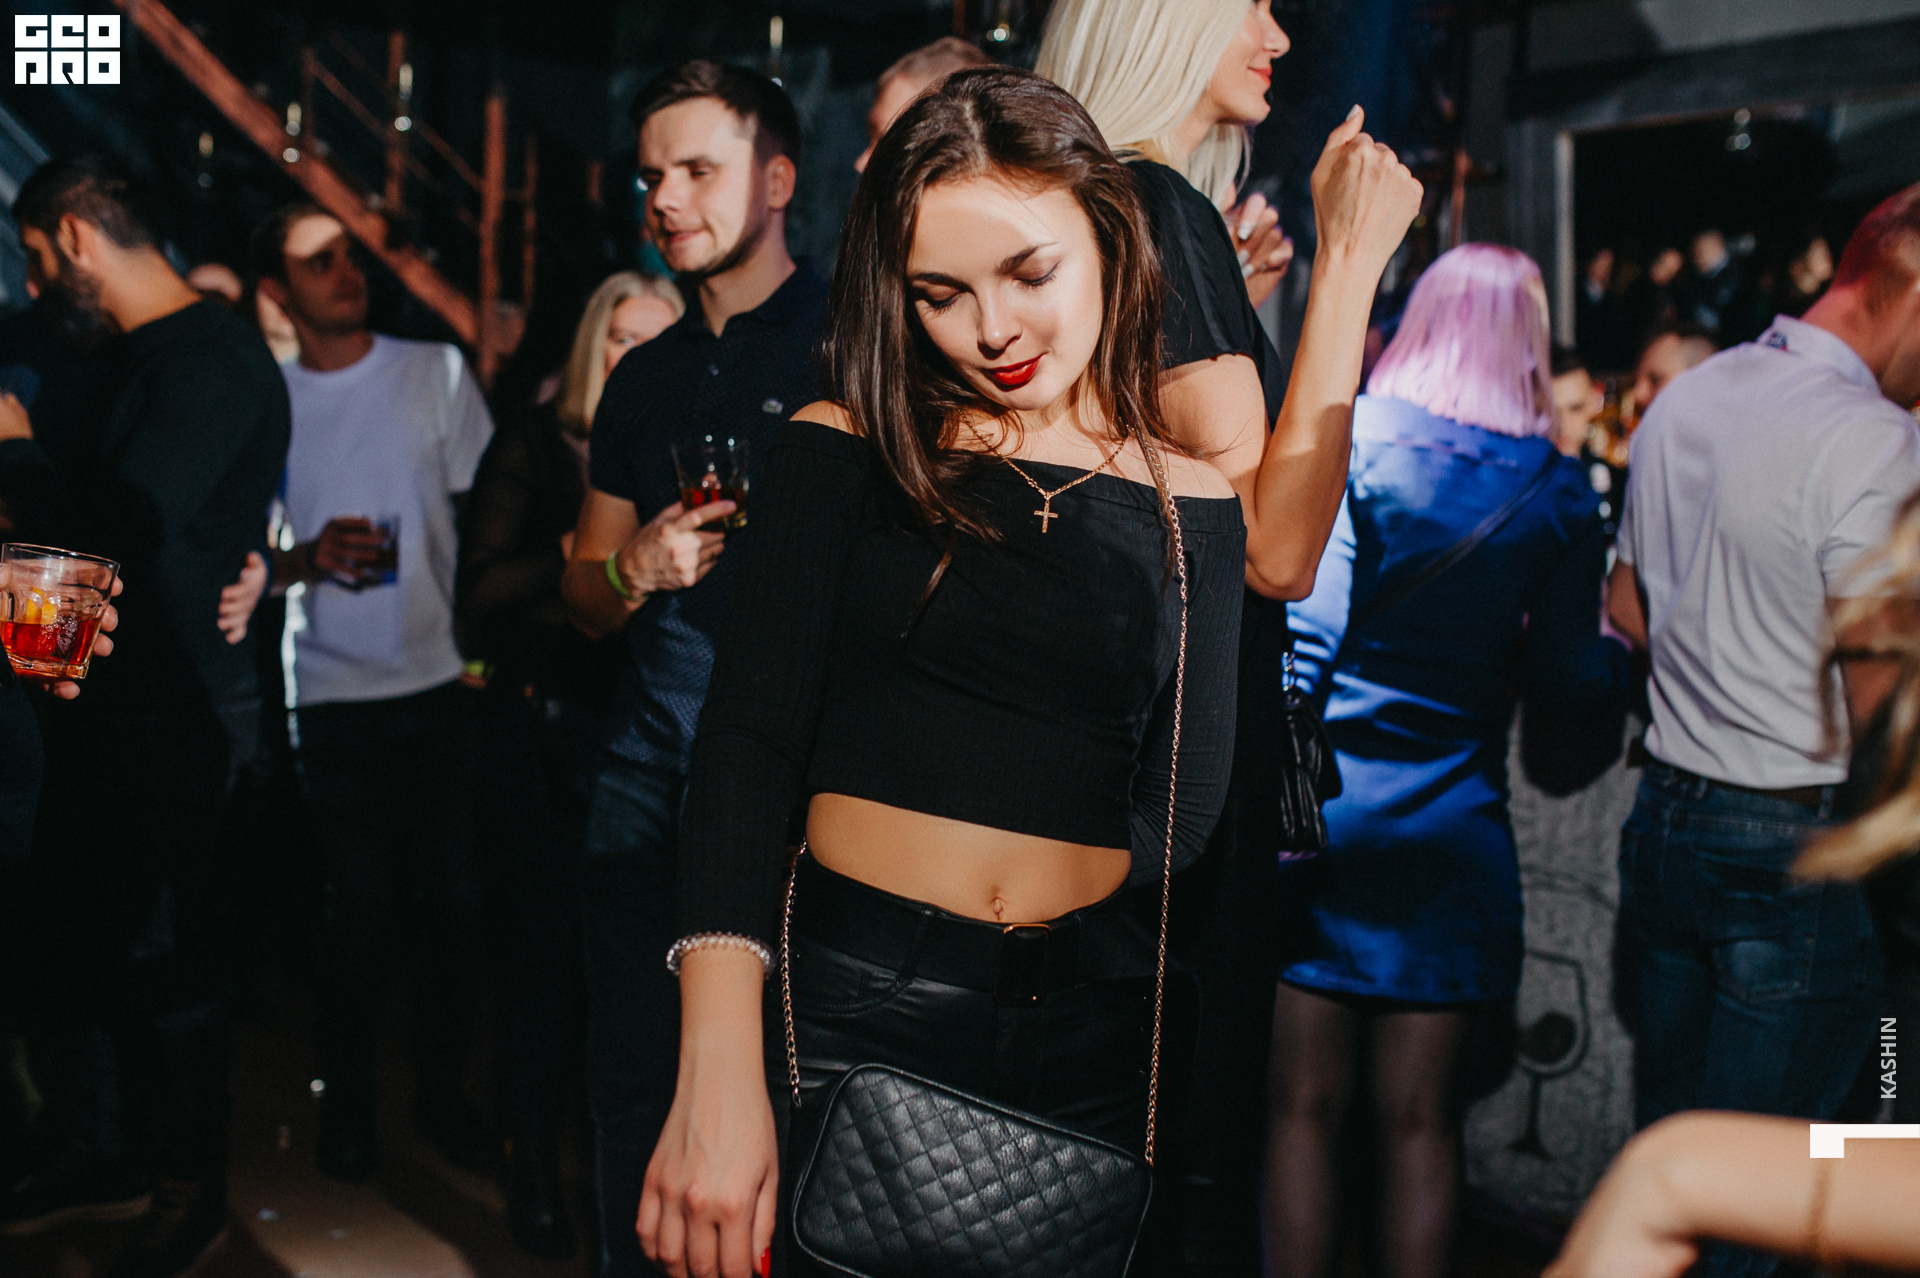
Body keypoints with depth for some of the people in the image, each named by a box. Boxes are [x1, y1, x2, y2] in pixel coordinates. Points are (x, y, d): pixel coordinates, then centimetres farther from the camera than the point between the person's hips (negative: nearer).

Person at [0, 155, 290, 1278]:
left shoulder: (213, 363, -17)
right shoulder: (130, 354, 14)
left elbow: (129, 527, -27)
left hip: (178, 712, -10)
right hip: (102, 697, 10)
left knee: (162, 954, 2)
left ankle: (193, 1186, 20)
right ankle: (108, 1155, 34)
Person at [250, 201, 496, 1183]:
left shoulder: (436, 371, 5)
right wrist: (308, 559, -14)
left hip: (440, 678, 1)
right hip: (334, 693, -1)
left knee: (454, 898, 3)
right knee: (361, 908, 1)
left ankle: (442, 1095, 22)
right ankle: (345, 1104, 22)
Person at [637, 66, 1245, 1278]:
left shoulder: (1192, 507, 4)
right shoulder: (847, 452, -2)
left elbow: (1177, 822, 4)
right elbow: (747, 739, -12)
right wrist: (719, 1072, -21)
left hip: (1090, 1028, 2)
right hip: (848, 1007, -1)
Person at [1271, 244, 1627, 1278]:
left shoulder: (1351, 436, -5)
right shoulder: (1557, 487, -1)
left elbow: (1304, 632, -9)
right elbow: (1571, 682, 2)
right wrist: (1621, 653, 21)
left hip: (1319, 815, -1)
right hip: (1451, 835, 1)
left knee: (1305, 1108, 10)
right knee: (1418, 1121, 13)